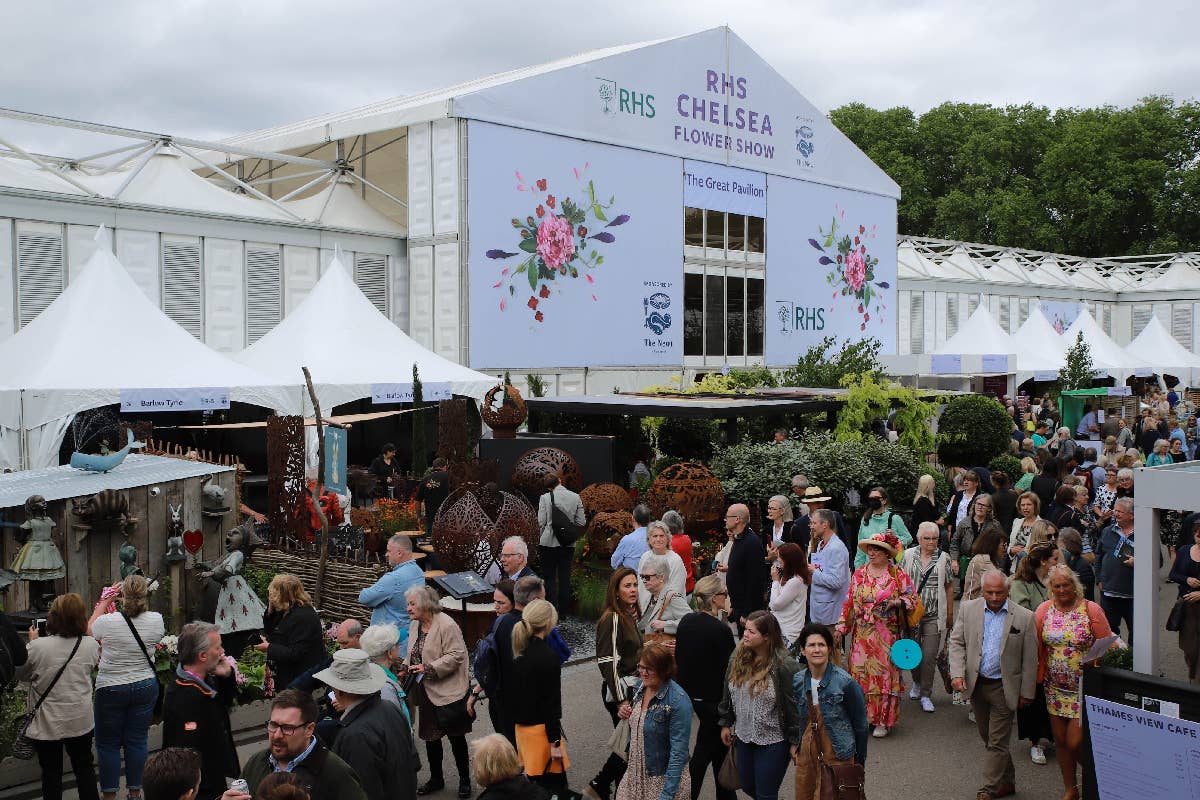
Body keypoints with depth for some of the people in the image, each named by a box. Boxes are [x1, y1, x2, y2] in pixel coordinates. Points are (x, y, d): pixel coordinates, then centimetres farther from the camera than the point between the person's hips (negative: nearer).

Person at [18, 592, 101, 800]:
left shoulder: (37, 647, -21)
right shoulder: (91, 645, -12)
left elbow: (20, 674, -3)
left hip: (47, 724, -2)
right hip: (81, 721, 2)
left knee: (51, 773, 12)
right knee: (84, 766, 19)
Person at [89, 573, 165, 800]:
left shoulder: (108, 621, -20)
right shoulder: (156, 620, -12)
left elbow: (89, 630, 4)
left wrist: (103, 604, 16)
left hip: (111, 689, -2)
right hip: (145, 686, 3)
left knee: (108, 743, 11)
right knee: (138, 740, 12)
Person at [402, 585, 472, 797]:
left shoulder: (446, 625, -17)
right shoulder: (416, 625, 8)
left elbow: (456, 655, -22)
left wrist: (428, 668, -24)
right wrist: (406, 668, 2)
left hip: (448, 692, -8)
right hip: (426, 692, 8)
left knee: (456, 737, 3)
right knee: (430, 736, 15)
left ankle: (464, 780, 18)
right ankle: (436, 779, 31)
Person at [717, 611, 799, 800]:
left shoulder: (784, 666, -21)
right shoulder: (738, 656, -3)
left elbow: (794, 705, -16)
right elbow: (728, 693, 10)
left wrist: (795, 742, -13)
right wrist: (726, 724, 13)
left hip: (773, 742, -6)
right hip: (743, 736, 6)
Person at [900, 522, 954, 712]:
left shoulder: (944, 559, 0)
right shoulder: (908, 555, 1)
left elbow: (949, 587, 6)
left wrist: (950, 614, 7)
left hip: (934, 616, -1)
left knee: (929, 656, -3)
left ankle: (926, 695, 9)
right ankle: (917, 683, 40)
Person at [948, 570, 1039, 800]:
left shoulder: (1024, 617, -8)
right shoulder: (968, 609, -1)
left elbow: (1030, 660, -3)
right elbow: (956, 642, 2)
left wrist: (1027, 693, -2)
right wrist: (957, 673, -11)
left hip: (1003, 688, -3)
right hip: (975, 684, 4)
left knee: (997, 742, 0)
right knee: (988, 738, 16)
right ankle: (1007, 781, 33)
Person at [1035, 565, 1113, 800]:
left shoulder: (1091, 610, -9)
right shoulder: (1044, 610, 1)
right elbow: (1036, 647, 4)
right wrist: (1037, 679, 0)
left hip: (1084, 689, -4)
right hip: (1055, 688, 4)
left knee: (1074, 743, -7)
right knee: (1060, 740, 11)